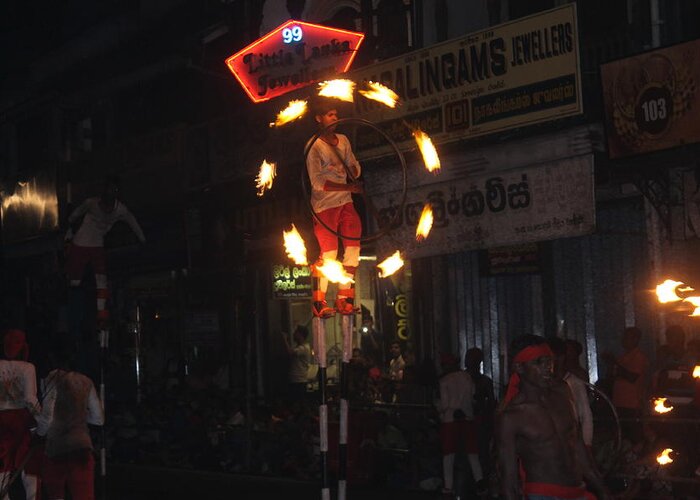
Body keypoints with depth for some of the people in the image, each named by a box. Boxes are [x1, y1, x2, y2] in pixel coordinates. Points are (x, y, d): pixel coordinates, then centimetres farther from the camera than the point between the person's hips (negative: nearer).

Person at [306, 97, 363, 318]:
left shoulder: (343, 140, 9)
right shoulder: (314, 147, -11)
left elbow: (354, 166, 16)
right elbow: (318, 183, -17)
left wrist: (353, 171, -9)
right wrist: (349, 187, -19)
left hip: (345, 202, 7)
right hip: (325, 206, -7)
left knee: (353, 248, 5)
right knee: (328, 253, -6)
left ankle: (344, 299, 16)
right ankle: (318, 302, 6)